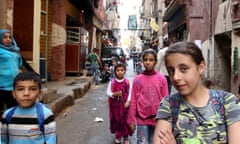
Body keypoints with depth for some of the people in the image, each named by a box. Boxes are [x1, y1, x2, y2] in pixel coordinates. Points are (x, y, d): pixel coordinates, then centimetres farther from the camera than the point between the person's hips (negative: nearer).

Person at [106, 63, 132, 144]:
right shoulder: (112, 82, -4)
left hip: (124, 104, 0)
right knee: (116, 119, 9)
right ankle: (118, 136, 28)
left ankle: (126, 137, 21)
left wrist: (128, 101, -13)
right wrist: (114, 94, -22)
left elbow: (130, 93, -2)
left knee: (125, 120, 4)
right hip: (115, 104, 0)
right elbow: (108, 92, -4)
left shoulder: (127, 82, -4)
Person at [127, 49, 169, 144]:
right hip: (142, 119, -1)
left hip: (157, 119, 1)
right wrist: (132, 120, 1)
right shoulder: (138, 79, -4)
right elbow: (133, 101, -1)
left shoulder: (162, 79, -4)